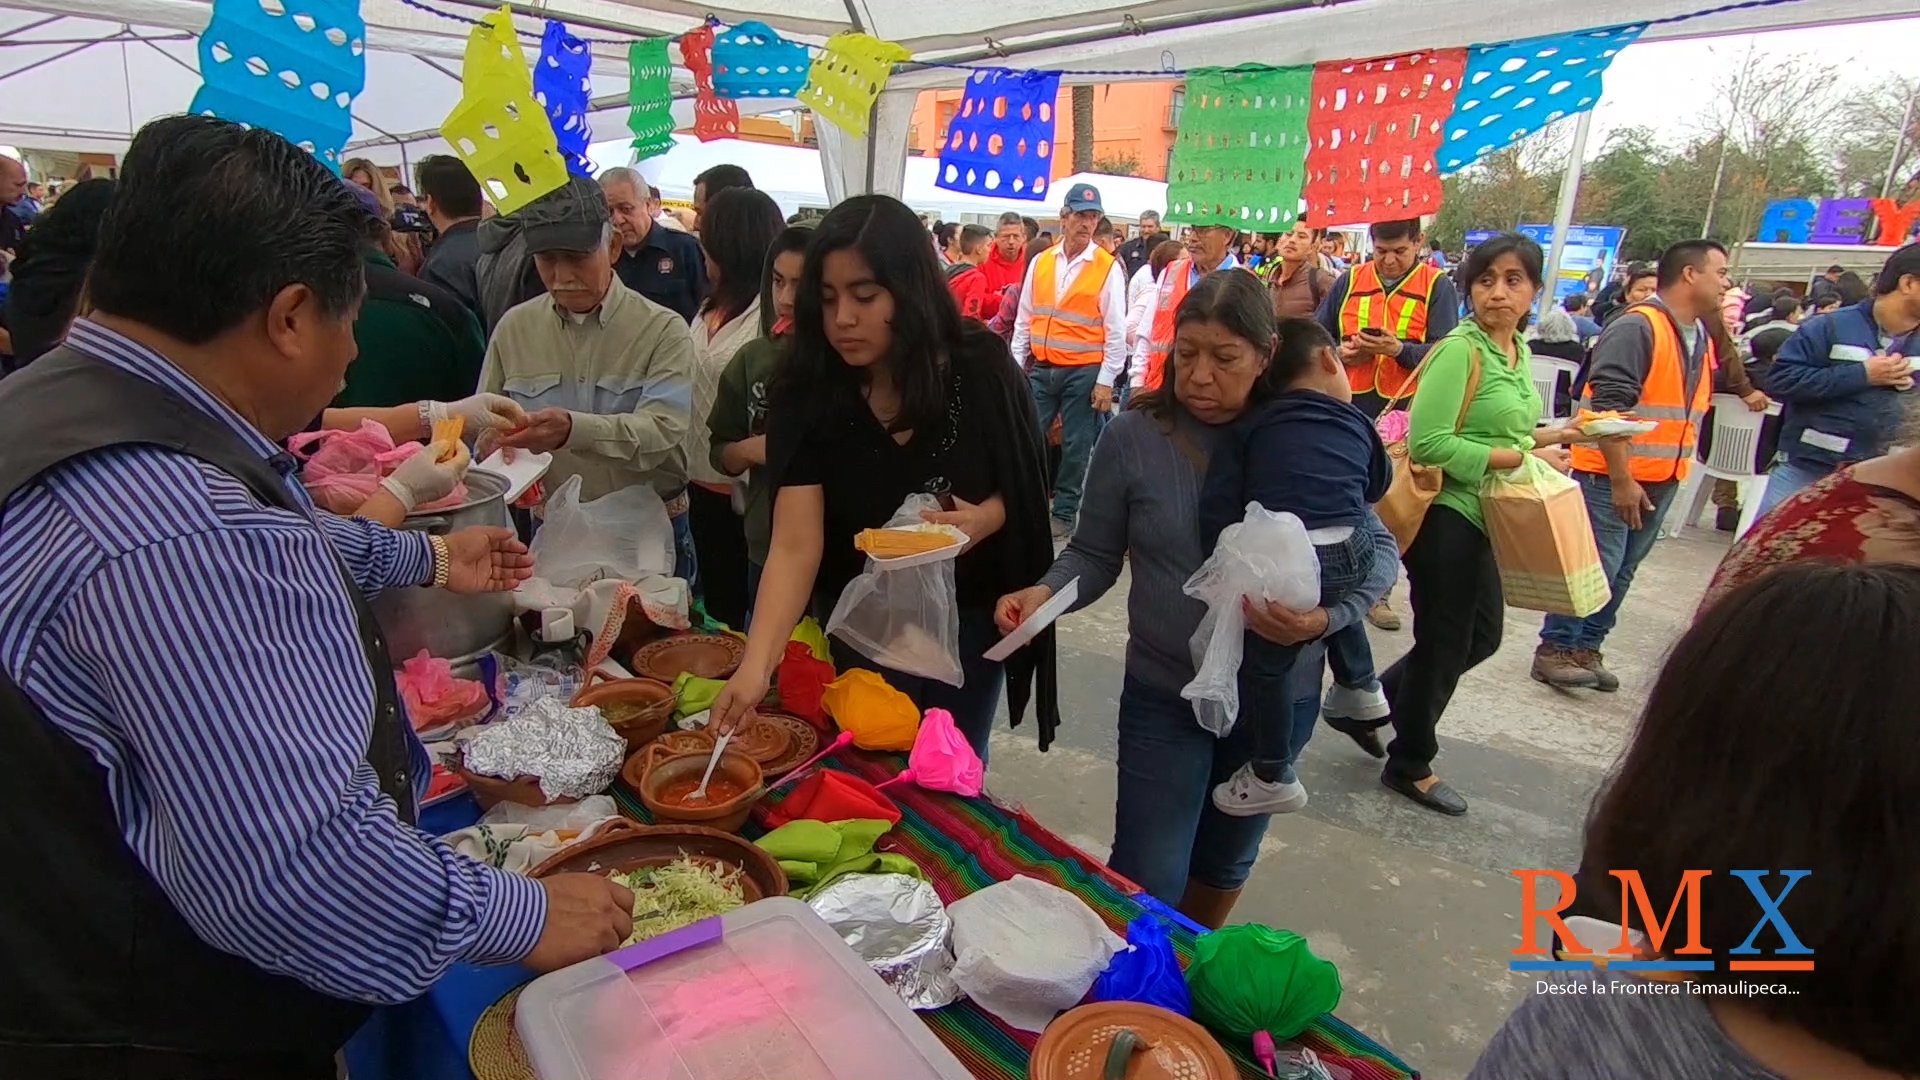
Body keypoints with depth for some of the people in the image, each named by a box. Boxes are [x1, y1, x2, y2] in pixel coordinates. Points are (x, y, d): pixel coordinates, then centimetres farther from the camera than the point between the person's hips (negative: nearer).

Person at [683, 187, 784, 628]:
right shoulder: (712, 309, 10)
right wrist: (681, 478, 15)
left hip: (746, 494, -8)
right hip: (704, 485, 8)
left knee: (744, 612, 7)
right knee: (716, 603, 20)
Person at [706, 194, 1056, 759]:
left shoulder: (981, 372, -17)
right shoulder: (805, 394, -18)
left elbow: (1027, 487, -5)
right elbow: (795, 545, -25)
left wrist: (985, 517, -27)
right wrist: (755, 665, -37)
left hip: (966, 625, 0)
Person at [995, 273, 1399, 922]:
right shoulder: (1132, 437, -12)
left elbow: (1376, 547, -4)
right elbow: (1095, 555, -5)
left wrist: (1326, 617, -23)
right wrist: (1044, 593, -26)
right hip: (1165, 696, -2)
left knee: (1225, 863, 24)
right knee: (1147, 883, -3)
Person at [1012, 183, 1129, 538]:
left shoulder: (1108, 267, -5)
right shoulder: (1040, 262, 6)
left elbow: (1116, 331, -6)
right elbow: (1024, 320, 11)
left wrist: (1105, 381, -9)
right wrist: (1017, 366, 7)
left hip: (1083, 373, -3)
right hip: (1041, 369, 3)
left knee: (1075, 447, 6)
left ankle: (1064, 514, 18)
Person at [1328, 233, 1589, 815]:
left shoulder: (1517, 351, 10)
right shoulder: (1461, 350, -18)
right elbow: (1428, 442, -25)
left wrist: (1545, 436, 2)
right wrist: (1521, 456, -22)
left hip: (1477, 515, 9)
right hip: (1443, 512, -9)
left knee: (1482, 634, 19)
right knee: (1444, 642, 4)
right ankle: (1411, 765, 26)